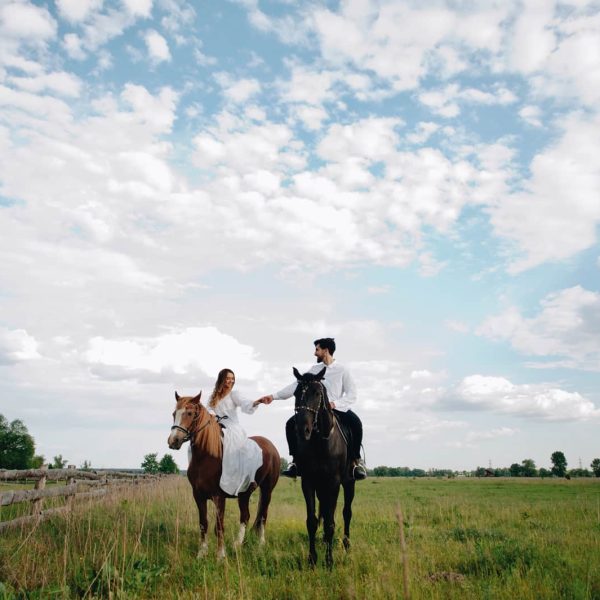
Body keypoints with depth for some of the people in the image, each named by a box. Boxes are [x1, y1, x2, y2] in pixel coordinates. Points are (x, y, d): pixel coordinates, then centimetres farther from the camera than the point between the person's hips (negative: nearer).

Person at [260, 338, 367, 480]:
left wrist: (334, 404, -21)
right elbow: (295, 386, 10)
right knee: (291, 424, -17)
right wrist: (274, 396, 2)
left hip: (337, 409, -4)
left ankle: (357, 461, -22)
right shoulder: (314, 369, 12)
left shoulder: (342, 370, 1)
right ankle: (295, 461, -7)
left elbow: (352, 395, -5)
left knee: (355, 422, -34)